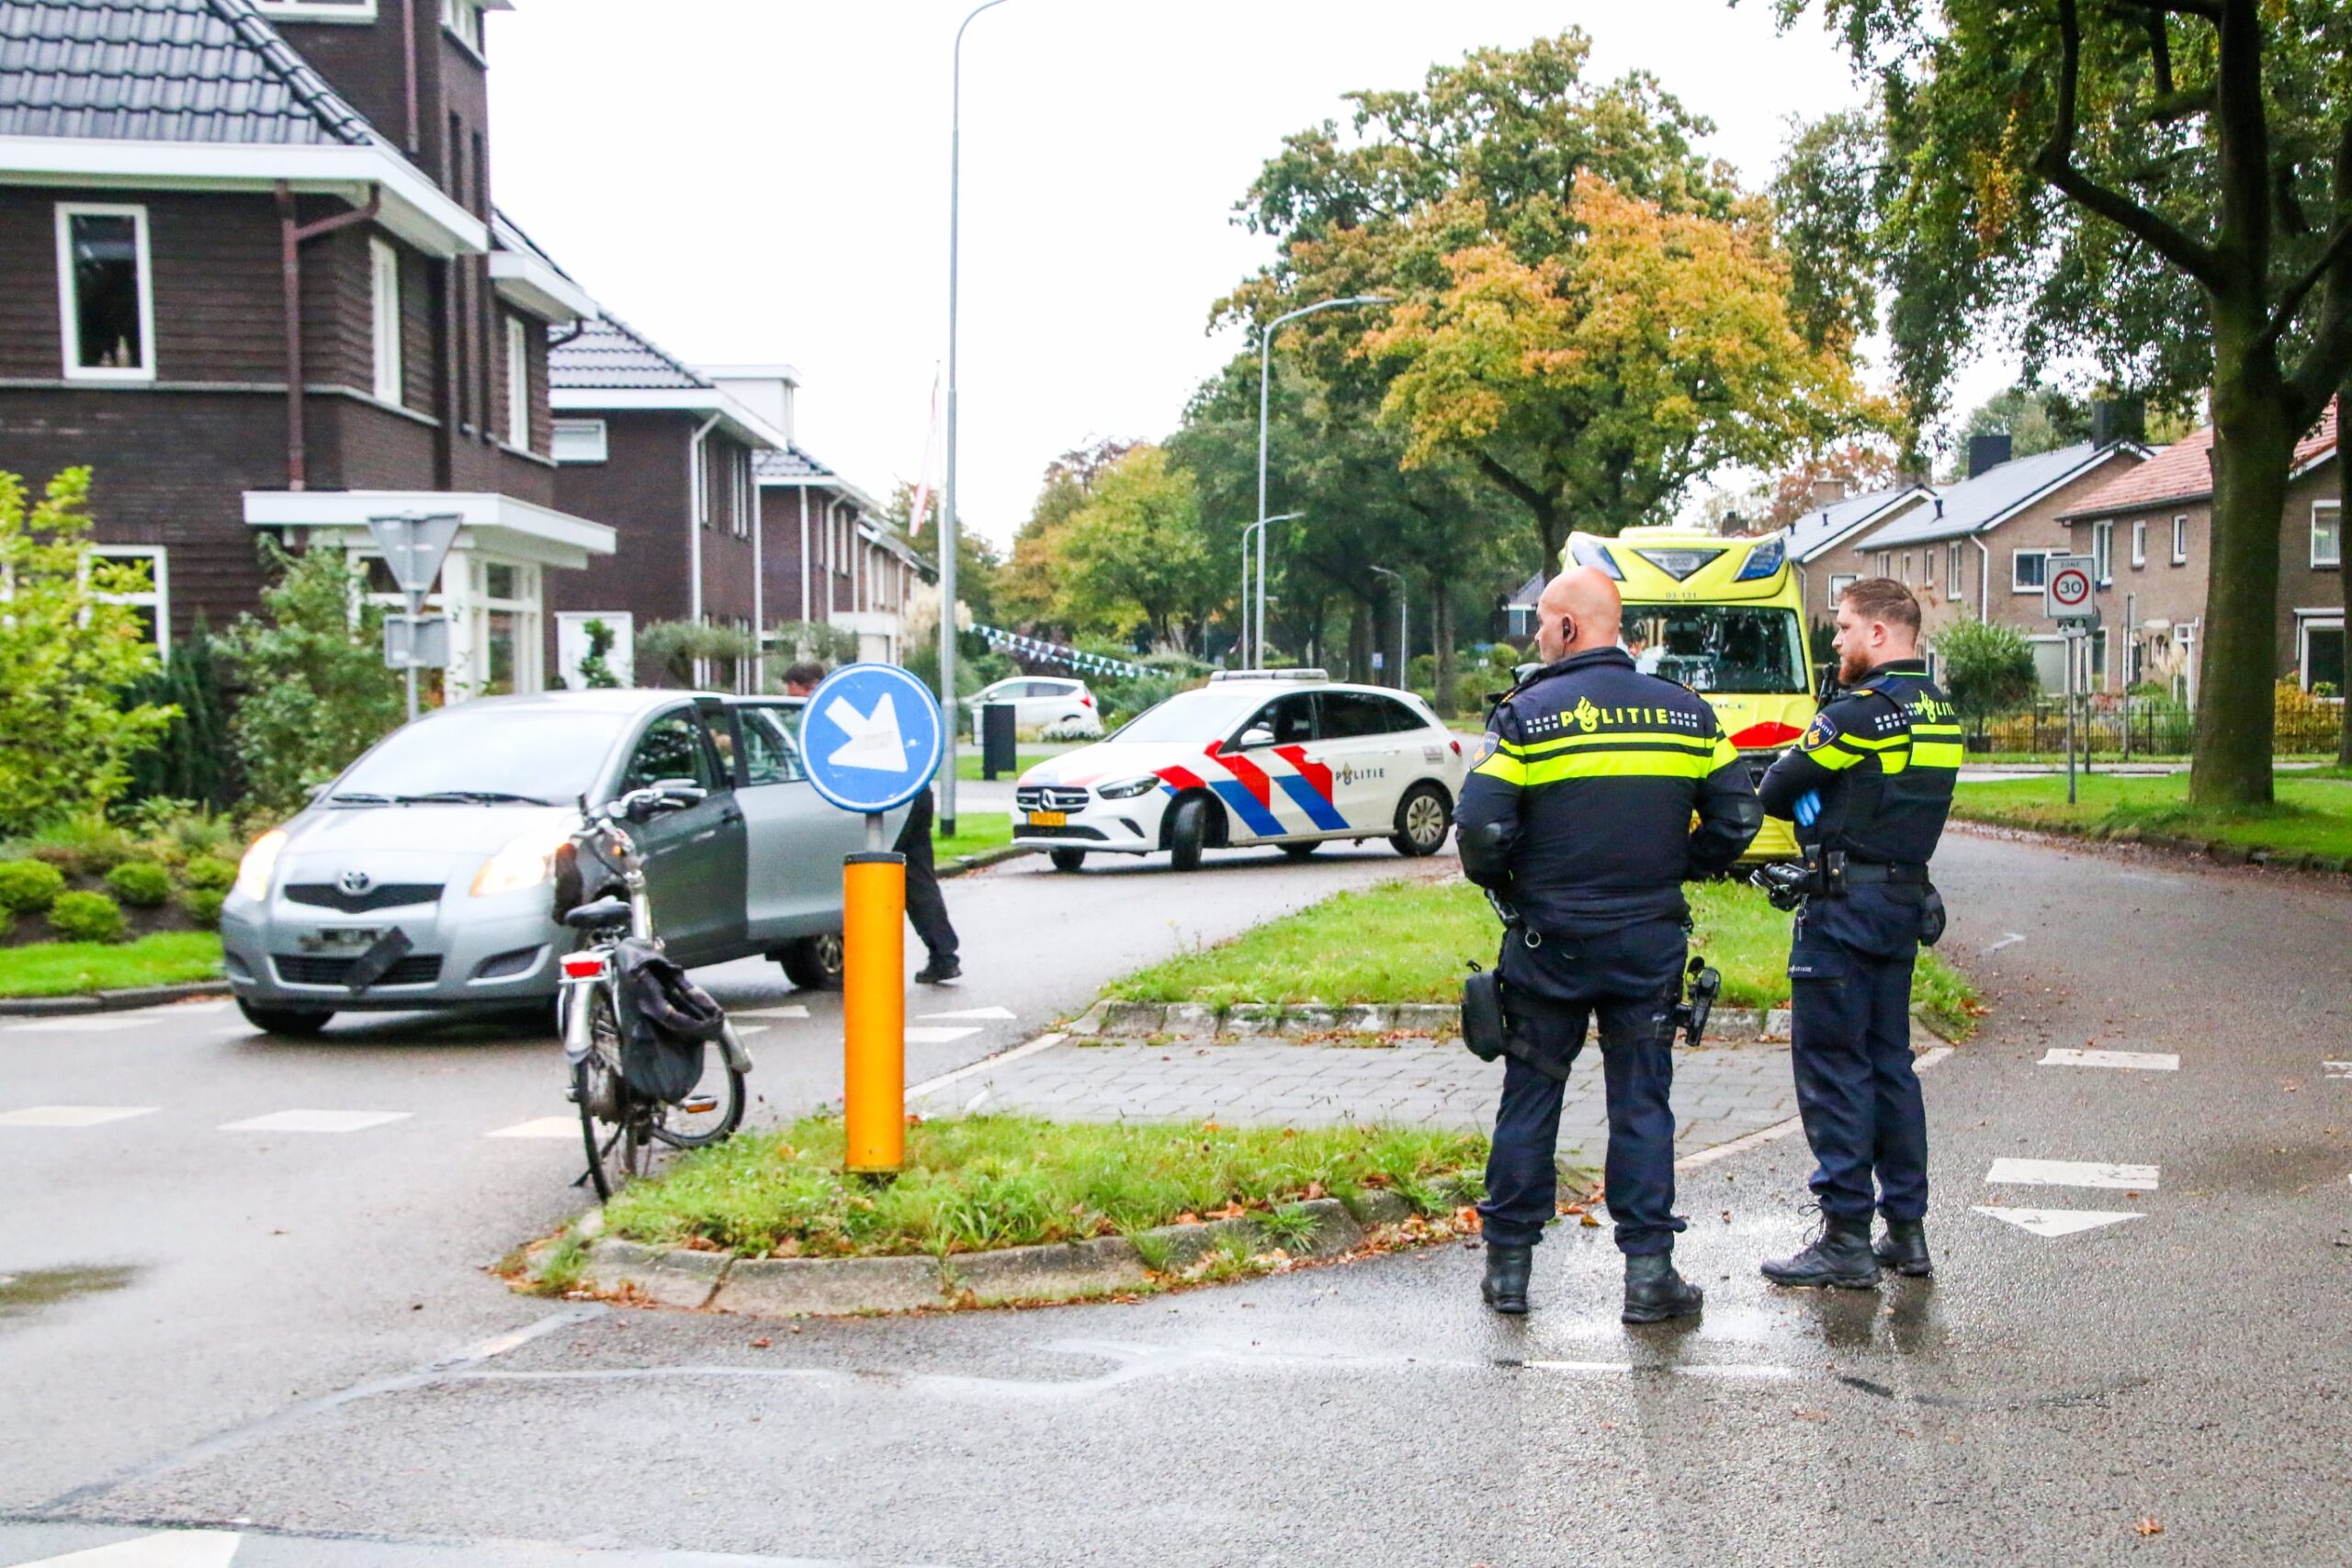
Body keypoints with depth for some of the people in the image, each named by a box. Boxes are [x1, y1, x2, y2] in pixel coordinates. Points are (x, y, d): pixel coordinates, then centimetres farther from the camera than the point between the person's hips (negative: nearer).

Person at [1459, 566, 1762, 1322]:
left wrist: (1503, 885, 5)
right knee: (1641, 1102, 8)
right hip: (1649, 941, 2)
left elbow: (1483, 827, -14)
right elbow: (1735, 819, 3)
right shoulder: (1685, 711, 3)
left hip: (1548, 942, -2)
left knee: (1529, 1099, 9)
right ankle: (1648, 1271, 6)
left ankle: (1508, 1264, 15)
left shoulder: (1527, 714, -8)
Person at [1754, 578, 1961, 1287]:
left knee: (1832, 1066, -2)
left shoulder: (1859, 712, -16)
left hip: (1846, 905, -9)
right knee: (1889, 1062, 15)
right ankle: (1907, 1229, 19)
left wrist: (1811, 803, 8)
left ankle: (1846, 1239, 0)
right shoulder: (1940, 714, 11)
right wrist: (1831, 806, 3)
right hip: (1906, 901, 9)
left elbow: (1775, 791, -10)